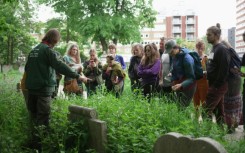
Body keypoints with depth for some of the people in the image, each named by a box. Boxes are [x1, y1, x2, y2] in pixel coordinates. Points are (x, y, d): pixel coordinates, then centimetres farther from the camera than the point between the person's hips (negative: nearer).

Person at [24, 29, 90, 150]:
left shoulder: (34, 50, 14)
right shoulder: (48, 49, -12)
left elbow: (27, 68, 22)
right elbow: (59, 66, -22)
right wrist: (78, 76, -23)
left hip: (31, 87, 8)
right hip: (44, 87, -8)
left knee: (34, 114, 16)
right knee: (43, 116, -3)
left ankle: (34, 140, 24)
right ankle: (40, 143, -2)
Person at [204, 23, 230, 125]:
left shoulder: (222, 50, -15)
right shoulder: (214, 49, 15)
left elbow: (224, 70, -21)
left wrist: (216, 85, -20)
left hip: (218, 86, -10)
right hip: (213, 84, 10)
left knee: (207, 110, -9)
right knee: (219, 110, 13)